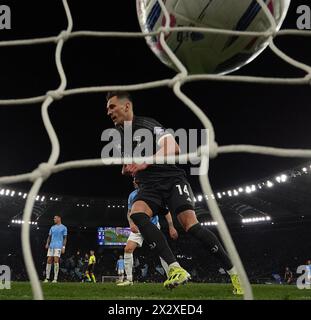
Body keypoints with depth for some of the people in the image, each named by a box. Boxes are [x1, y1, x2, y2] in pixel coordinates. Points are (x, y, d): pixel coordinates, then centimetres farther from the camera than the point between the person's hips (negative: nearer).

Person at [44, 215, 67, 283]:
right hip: (51, 246, 5)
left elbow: (65, 238, 2)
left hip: (58, 246, -5)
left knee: (56, 260, -14)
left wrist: (63, 247, -8)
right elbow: (49, 236, 19)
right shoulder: (52, 227, 18)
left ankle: (55, 278, -11)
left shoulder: (63, 228, 4)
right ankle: (47, 278, 5)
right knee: (49, 260, 0)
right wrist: (47, 243, 2)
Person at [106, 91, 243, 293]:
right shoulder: (119, 136, 17)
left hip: (171, 179, -5)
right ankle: (175, 269, -34)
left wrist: (145, 162, -24)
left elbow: (173, 148, -17)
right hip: (150, 186, 5)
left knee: (191, 225, -22)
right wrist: (128, 169, 10)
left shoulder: (147, 124, -4)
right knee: (136, 213, -28)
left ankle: (234, 274, -8)